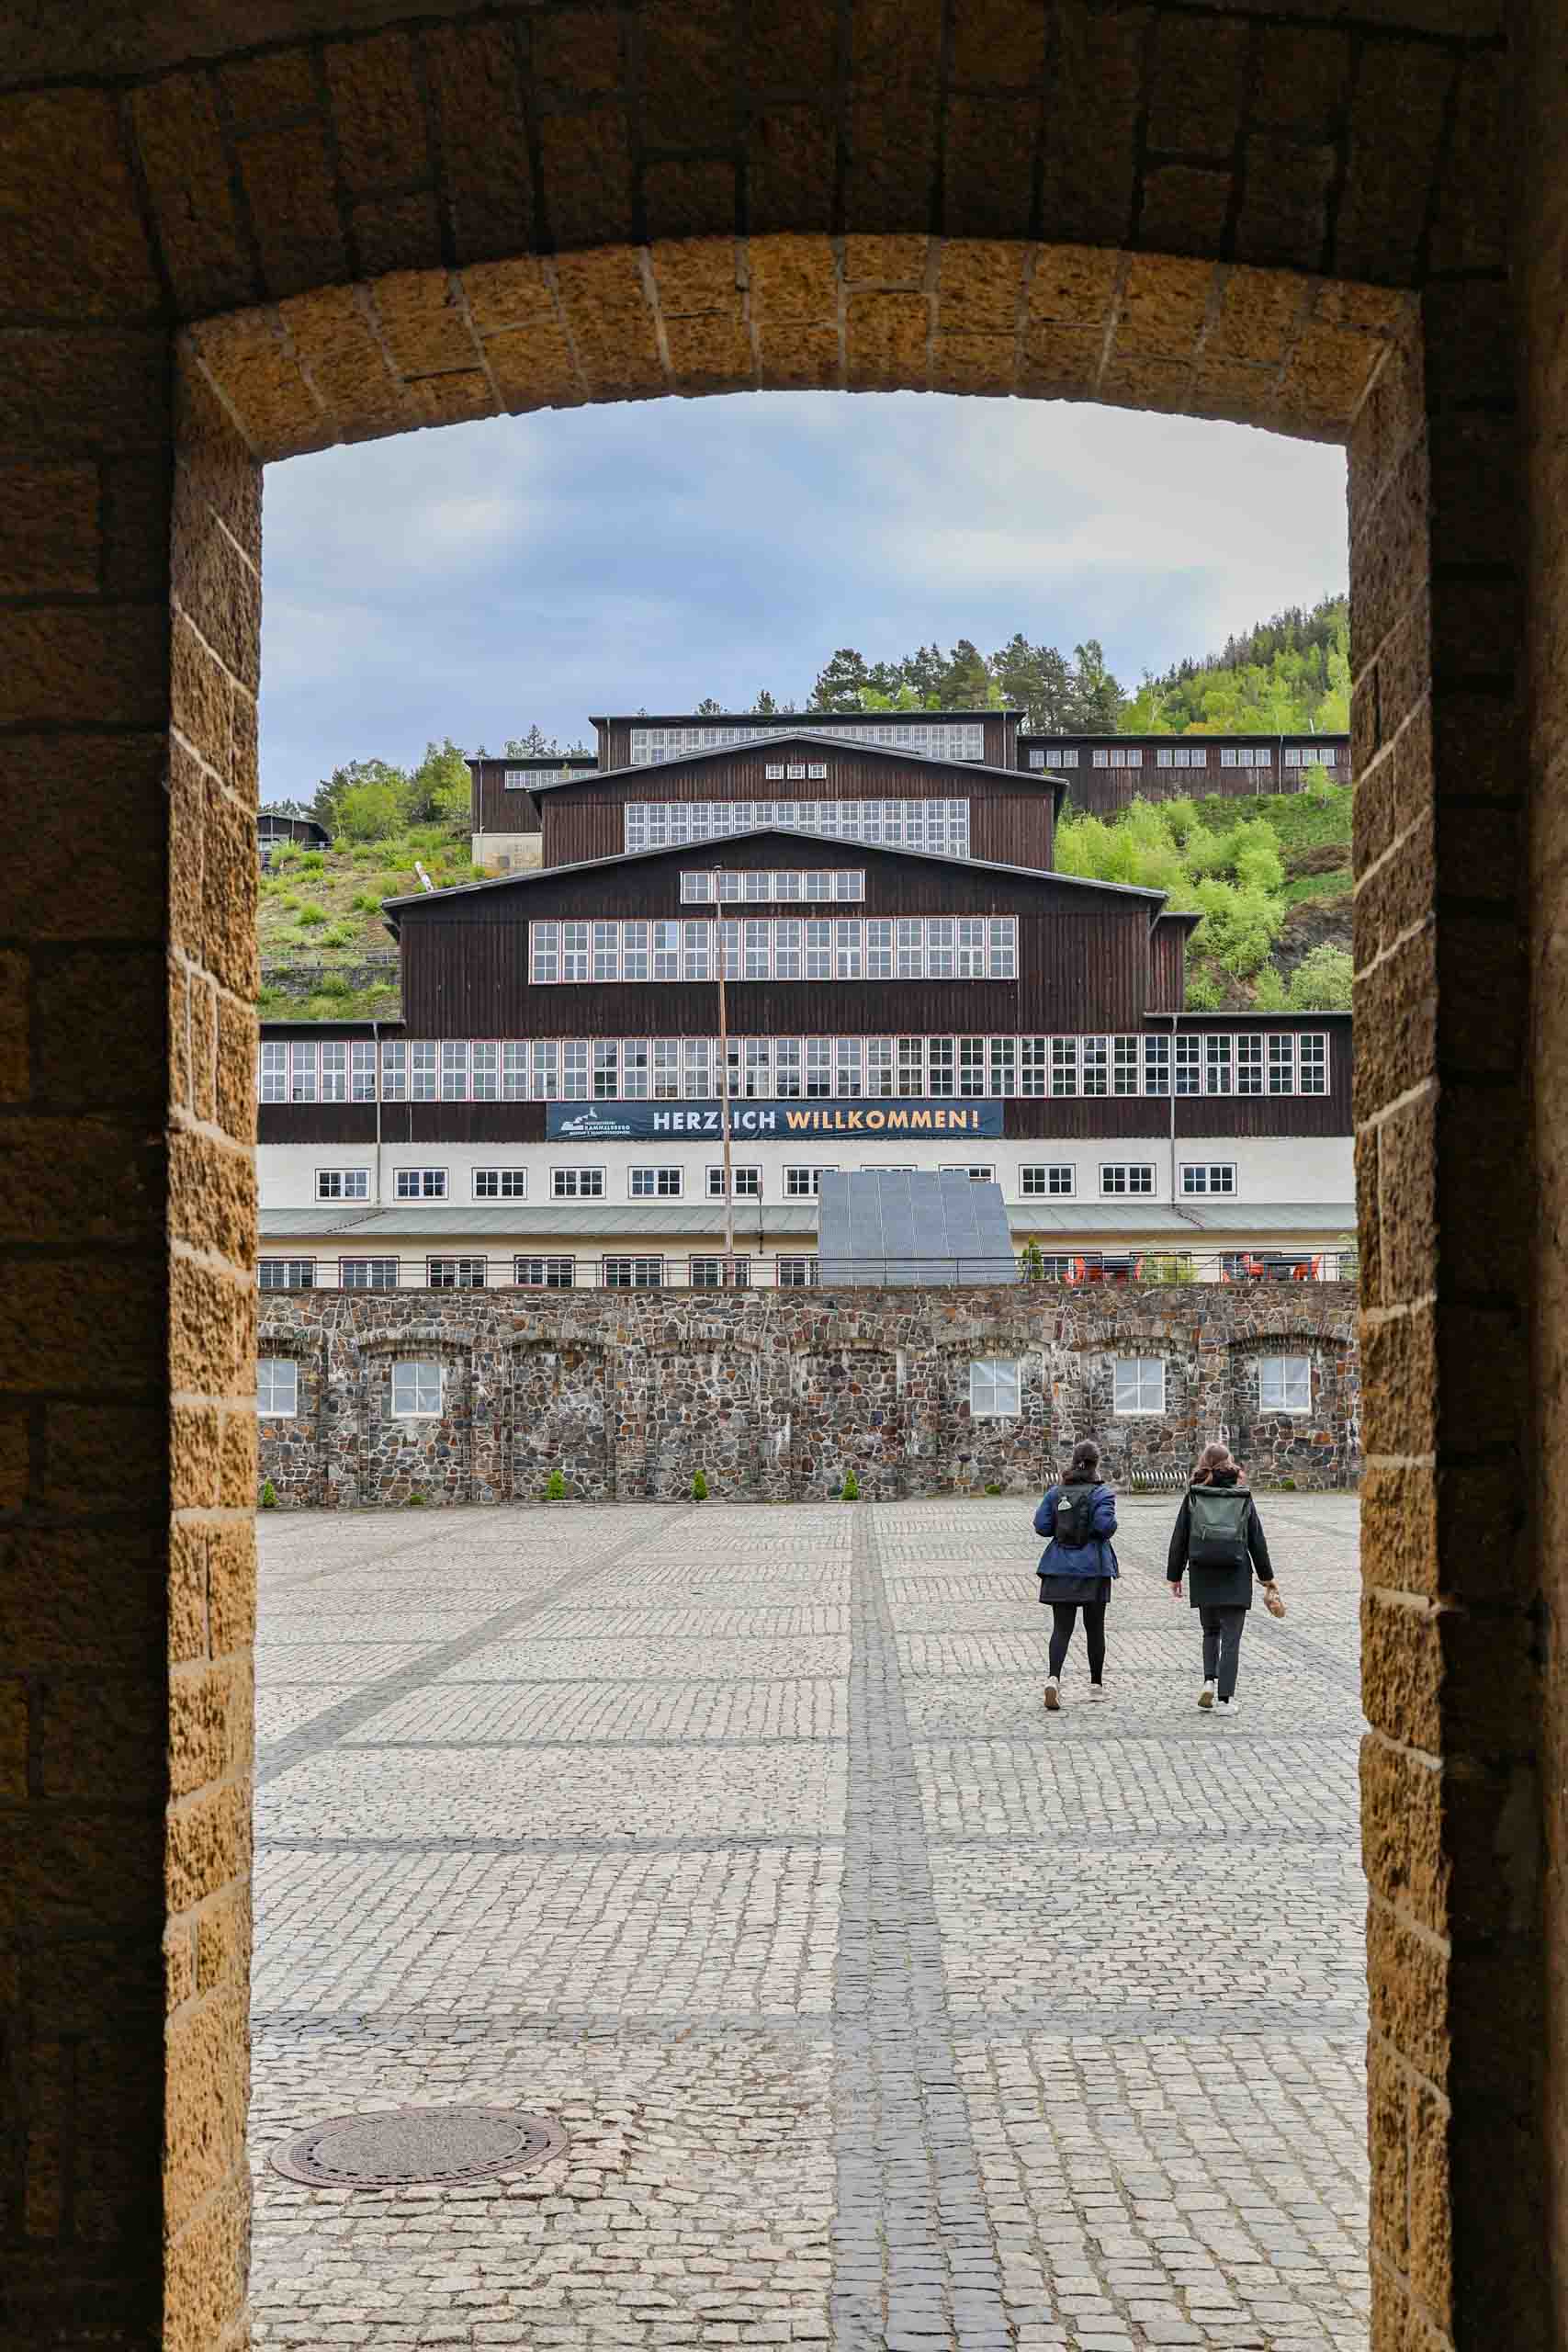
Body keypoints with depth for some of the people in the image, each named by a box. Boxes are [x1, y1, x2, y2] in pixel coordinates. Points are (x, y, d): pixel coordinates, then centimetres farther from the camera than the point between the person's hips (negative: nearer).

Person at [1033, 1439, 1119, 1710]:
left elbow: (1041, 1526, 0)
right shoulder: (1101, 1493, -7)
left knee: (1061, 1627, 0)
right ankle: (1096, 1684, 21)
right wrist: (1109, 1526, 3)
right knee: (1094, 1627, 11)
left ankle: (1054, 1678, -21)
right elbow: (1105, 1525, -19)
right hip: (1093, 1567, -2)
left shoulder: (1056, 1492, 4)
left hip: (1060, 1567, 3)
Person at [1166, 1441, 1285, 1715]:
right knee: (1231, 1637, 2)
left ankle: (1210, 1681, 1)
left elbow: (1179, 1539, 2)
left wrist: (1174, 1576, 9)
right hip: (1236, 1578, -1)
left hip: (1202, 1576, 1)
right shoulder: (1243, 1498, 2)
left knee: (1211, 1631, 20)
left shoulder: (1193, 1496, 1)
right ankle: (1225, 1698, -3)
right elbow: (1257, 1541, 5)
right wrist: (1267, 1580, 12)